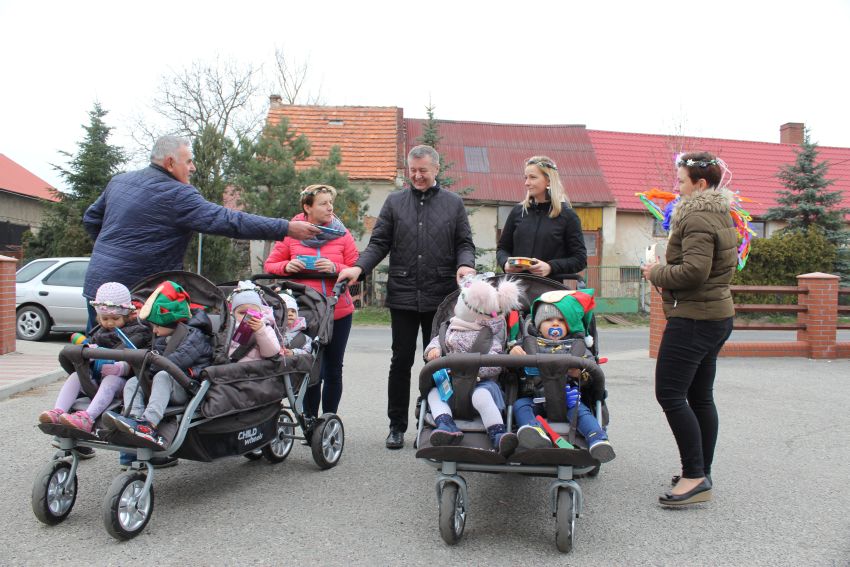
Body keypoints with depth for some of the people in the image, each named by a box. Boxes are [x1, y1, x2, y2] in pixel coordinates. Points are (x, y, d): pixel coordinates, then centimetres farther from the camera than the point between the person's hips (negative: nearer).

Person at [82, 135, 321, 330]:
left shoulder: (119, 181, 10)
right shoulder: (177, 195, -16)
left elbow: (91, 218, 22)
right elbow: (229, 221, -22)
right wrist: (286, 228, -21)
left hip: (97, 284, 8)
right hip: (134, 293, -8)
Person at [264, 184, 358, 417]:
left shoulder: (342, 235, 4)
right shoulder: (291, 233, 3)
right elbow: (270, 265, 10)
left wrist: (335, 268, -14)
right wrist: (287, 267, -10)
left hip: (338, 313, 2)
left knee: (333, 371, 10)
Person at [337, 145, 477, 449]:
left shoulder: (454, 203, 9)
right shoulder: (394, 202, 9)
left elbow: (464, 243, 6)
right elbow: (379, 243, 6)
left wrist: (465, 265, -15)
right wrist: (359, 267, -11)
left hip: (441, 296, 0)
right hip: (403, 295, 0)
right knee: (401, 361, 5)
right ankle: (397, 425, 16)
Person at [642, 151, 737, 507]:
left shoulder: (697, 217, -15)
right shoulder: (721, 214, 16)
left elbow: (694, 271, -26)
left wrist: (657, 273, -9)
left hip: (693, 318, -11)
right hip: (717, 315, 11)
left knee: (670, 394, -10)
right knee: (700, 397, 13)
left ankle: (695, 477, -8)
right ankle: (701, 475, 20)